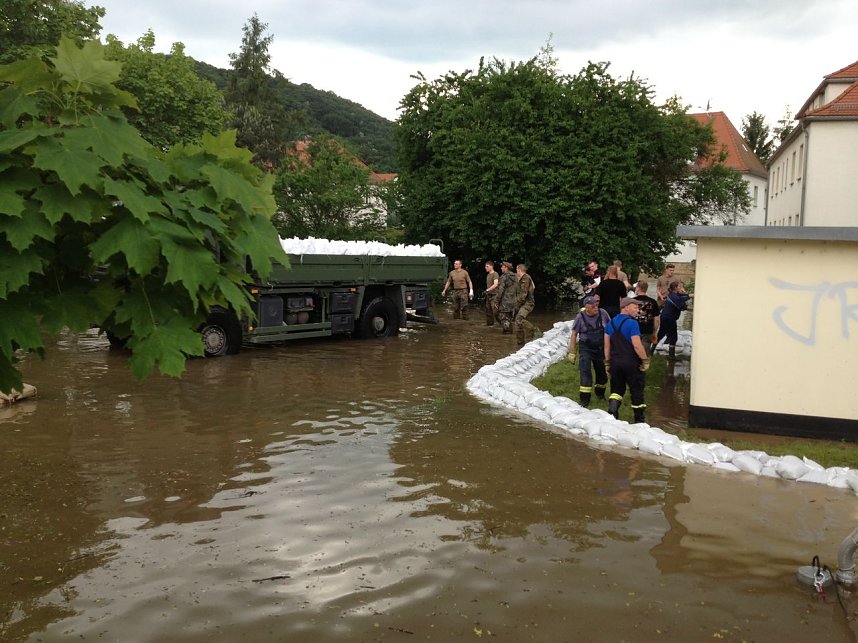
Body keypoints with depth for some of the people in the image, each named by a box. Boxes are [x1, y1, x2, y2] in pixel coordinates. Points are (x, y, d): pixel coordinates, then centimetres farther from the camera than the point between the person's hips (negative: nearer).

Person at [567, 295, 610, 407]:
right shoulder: (580, 317, -14)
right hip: (585, 349, -3)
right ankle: (584, 400, -9)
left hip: (600, 348, 3)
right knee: (585, 372, -13)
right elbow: (574, 335, -5)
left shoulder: (603, 314, -10)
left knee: (602, 372, 15)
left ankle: (600, 393, 40)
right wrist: (572, 352, -5)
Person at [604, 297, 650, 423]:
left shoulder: (611, 323, 8)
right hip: (631, 362, -5)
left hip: (615, 361, 6)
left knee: (617, 389, 14)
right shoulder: (632, 323, -14)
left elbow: (607, 345, 10)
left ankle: (612, 411, -6)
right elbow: (637, 345, -19)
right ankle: (639, 418, 15)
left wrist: (607, 362, 15)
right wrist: (645, 360, -10)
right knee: (636, 389, 7)